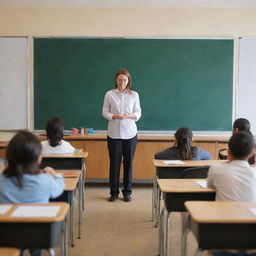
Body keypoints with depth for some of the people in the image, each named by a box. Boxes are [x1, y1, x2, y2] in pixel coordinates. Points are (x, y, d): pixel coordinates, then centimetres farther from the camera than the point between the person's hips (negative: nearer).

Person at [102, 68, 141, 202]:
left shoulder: (134, 95, 4)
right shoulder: (109, 94, 1)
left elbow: (138, 113, 5)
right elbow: (104, 112, 2)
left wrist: (130, 116, -16)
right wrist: (115, 116, -16)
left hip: (130, 133, 1)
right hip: (114, 133, -1)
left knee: (128, 163, 5)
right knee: (114, 163, 2)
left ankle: (127, 192, 17)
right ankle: (114, 192, 15)